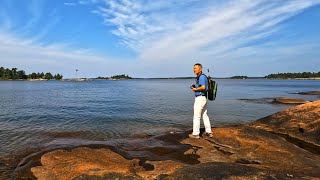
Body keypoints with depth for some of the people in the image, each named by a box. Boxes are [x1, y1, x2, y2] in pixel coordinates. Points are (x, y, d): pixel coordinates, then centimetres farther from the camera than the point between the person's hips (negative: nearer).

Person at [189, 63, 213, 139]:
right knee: (205, 115, 16)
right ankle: (209, 132, 24)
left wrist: (195, 89, -13)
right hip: (203, 98, 11)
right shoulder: (198, 77, 16)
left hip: (200, 98, -11)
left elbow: (203, 87, -28)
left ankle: (196, 134, 5)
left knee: (196, 116, -3)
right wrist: (195, 86, 11)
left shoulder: (202, 77, -15)